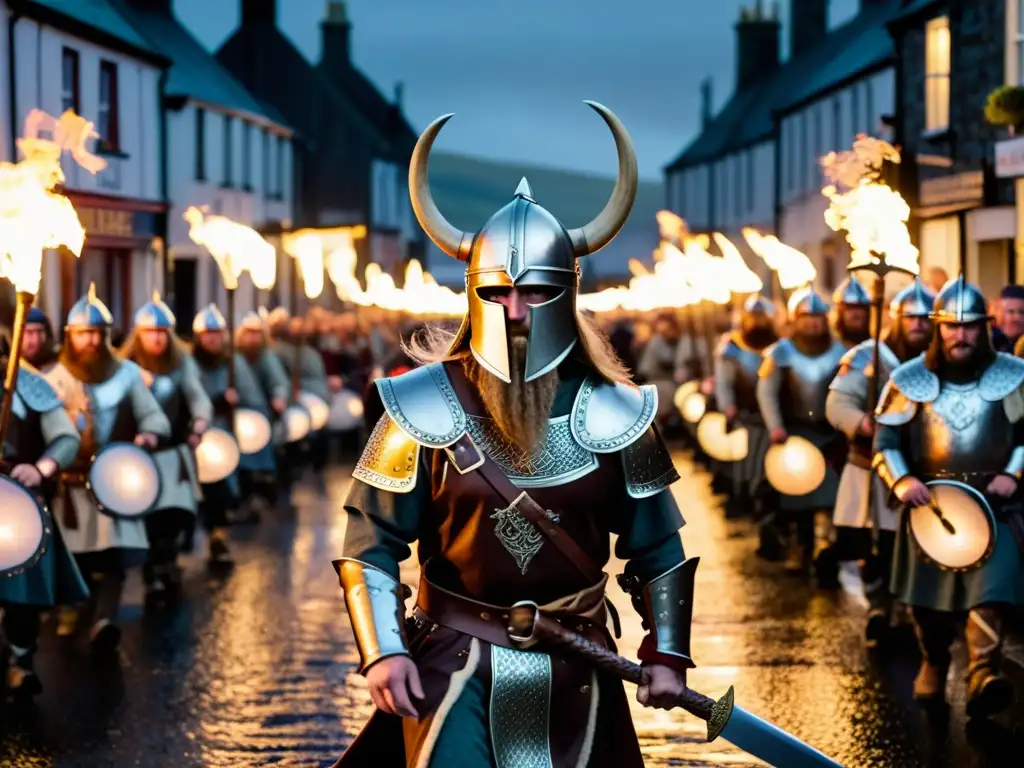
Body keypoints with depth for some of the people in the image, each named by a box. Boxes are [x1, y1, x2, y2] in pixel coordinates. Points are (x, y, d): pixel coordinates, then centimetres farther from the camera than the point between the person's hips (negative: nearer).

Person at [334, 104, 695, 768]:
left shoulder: (614, 414, -3)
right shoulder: (425, 409, -8)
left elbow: (658, 547, 5)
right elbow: (370, 545, -4)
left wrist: (667, 653, -3)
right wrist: (383, 651, -15)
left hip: (573, 666, 3)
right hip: (455, 662, -2)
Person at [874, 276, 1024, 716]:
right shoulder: (910, 380, 1)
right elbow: (886, 441, 3)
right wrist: (901, 481, -15)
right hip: (929, 501, 1)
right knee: (928, 591, 10)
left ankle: (982, 673, -23)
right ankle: (933, 663, 32)